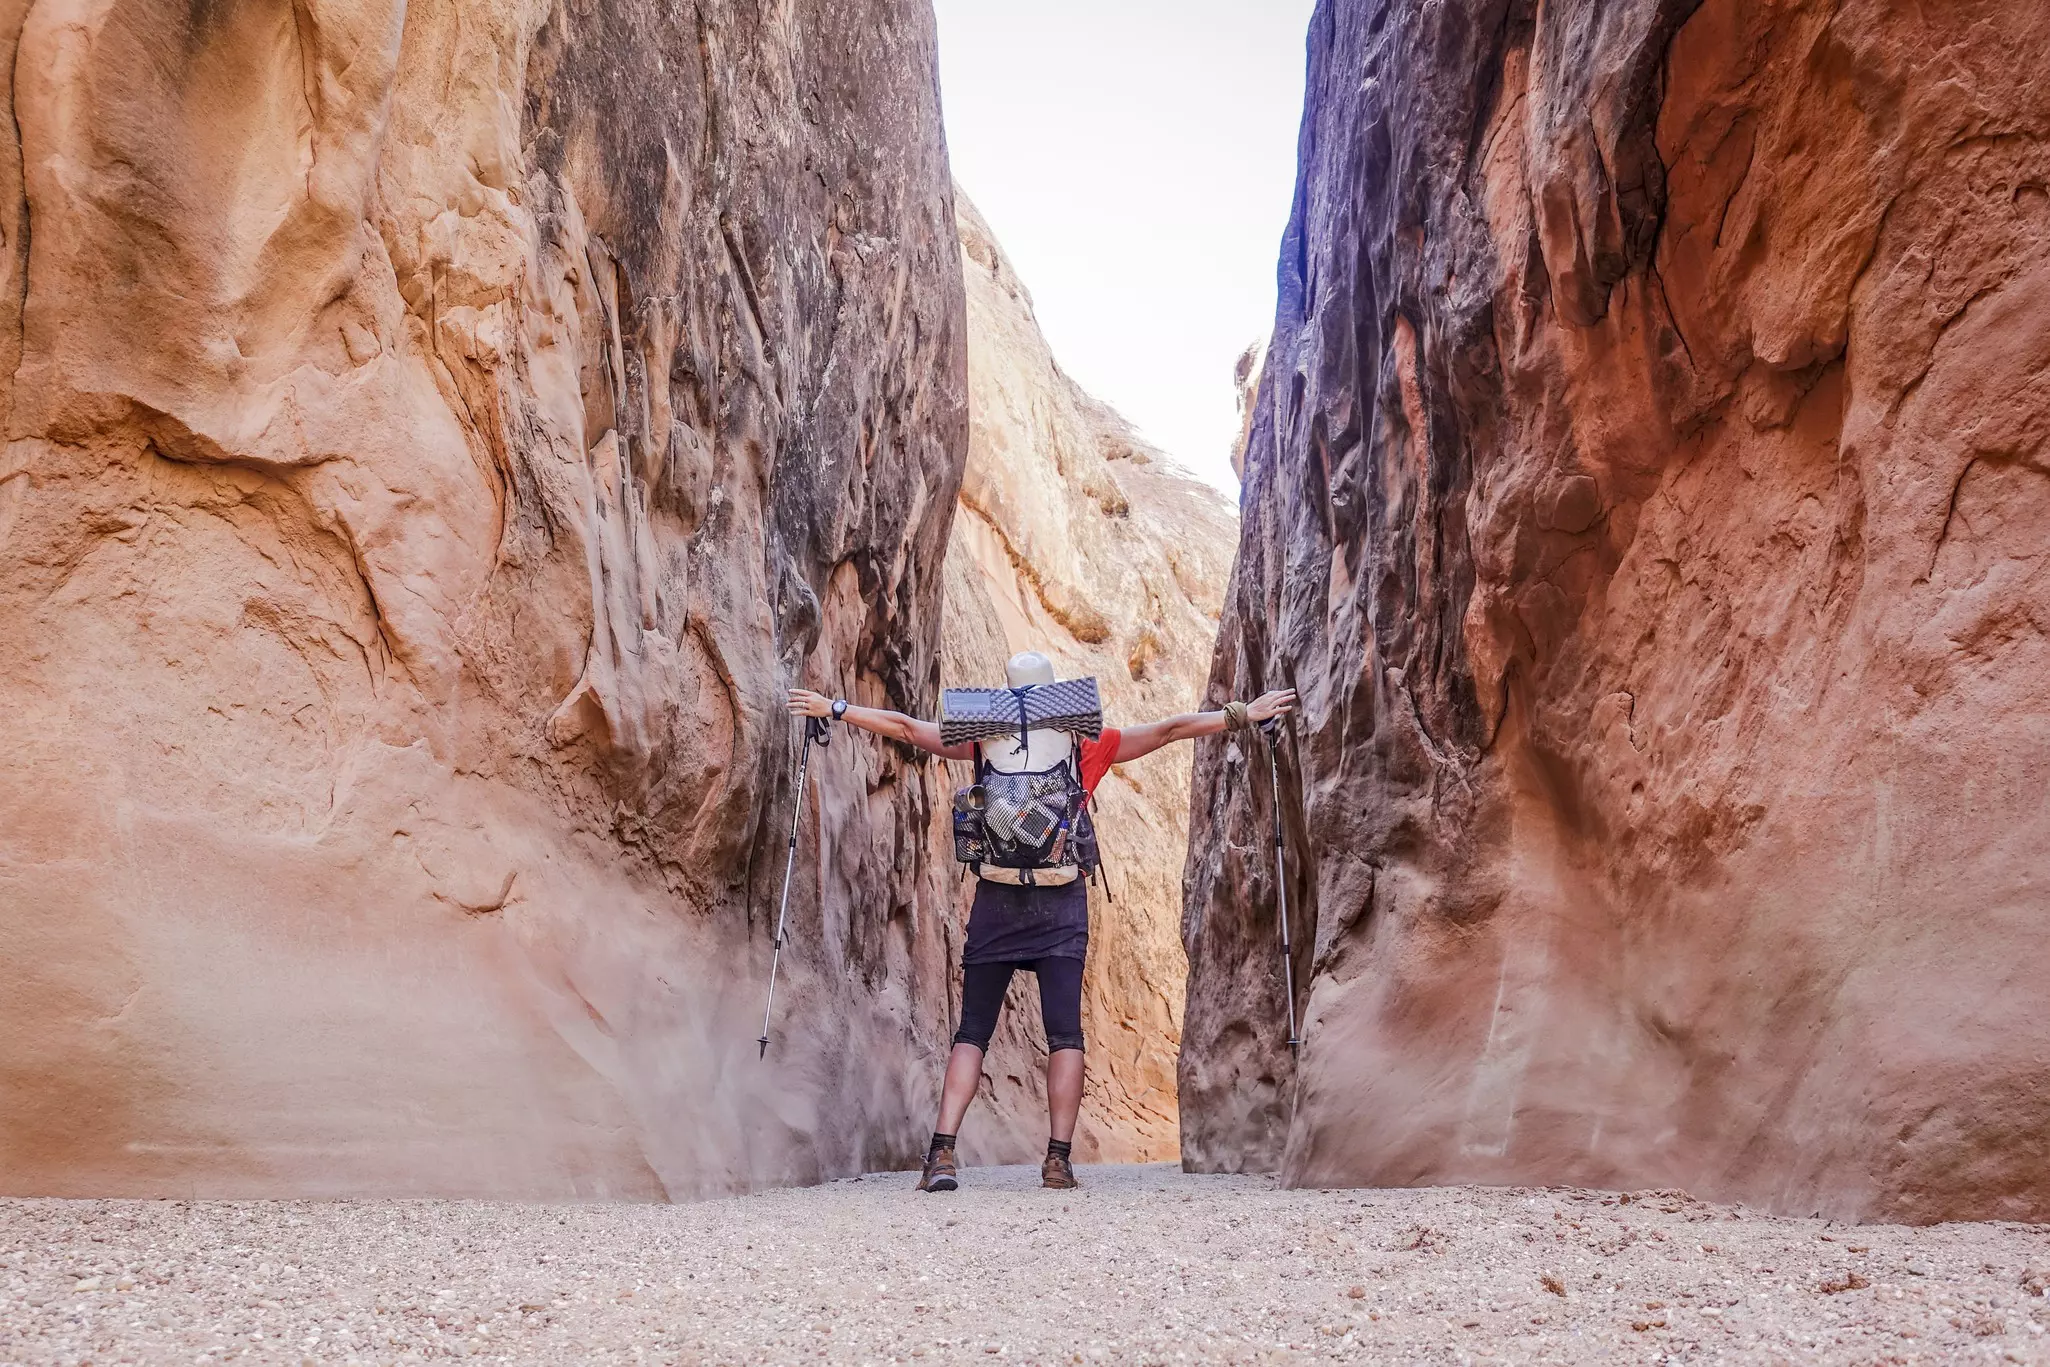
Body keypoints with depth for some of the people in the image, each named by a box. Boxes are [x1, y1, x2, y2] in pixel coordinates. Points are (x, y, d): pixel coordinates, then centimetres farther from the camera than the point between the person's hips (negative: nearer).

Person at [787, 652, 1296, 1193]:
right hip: (1062, 906, -1)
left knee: (972, 1032, 4)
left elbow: (907, 727, 10)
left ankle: (943, 1154, -6)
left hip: (996, 902, 1)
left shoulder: (985, 738, 6)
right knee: (1064, 1034, 2)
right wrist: (1244, 715, 12)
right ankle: (1058, 1159, -3)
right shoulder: (1081, 742, 4)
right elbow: (1168, 730, 6)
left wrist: (833, 708, 20)